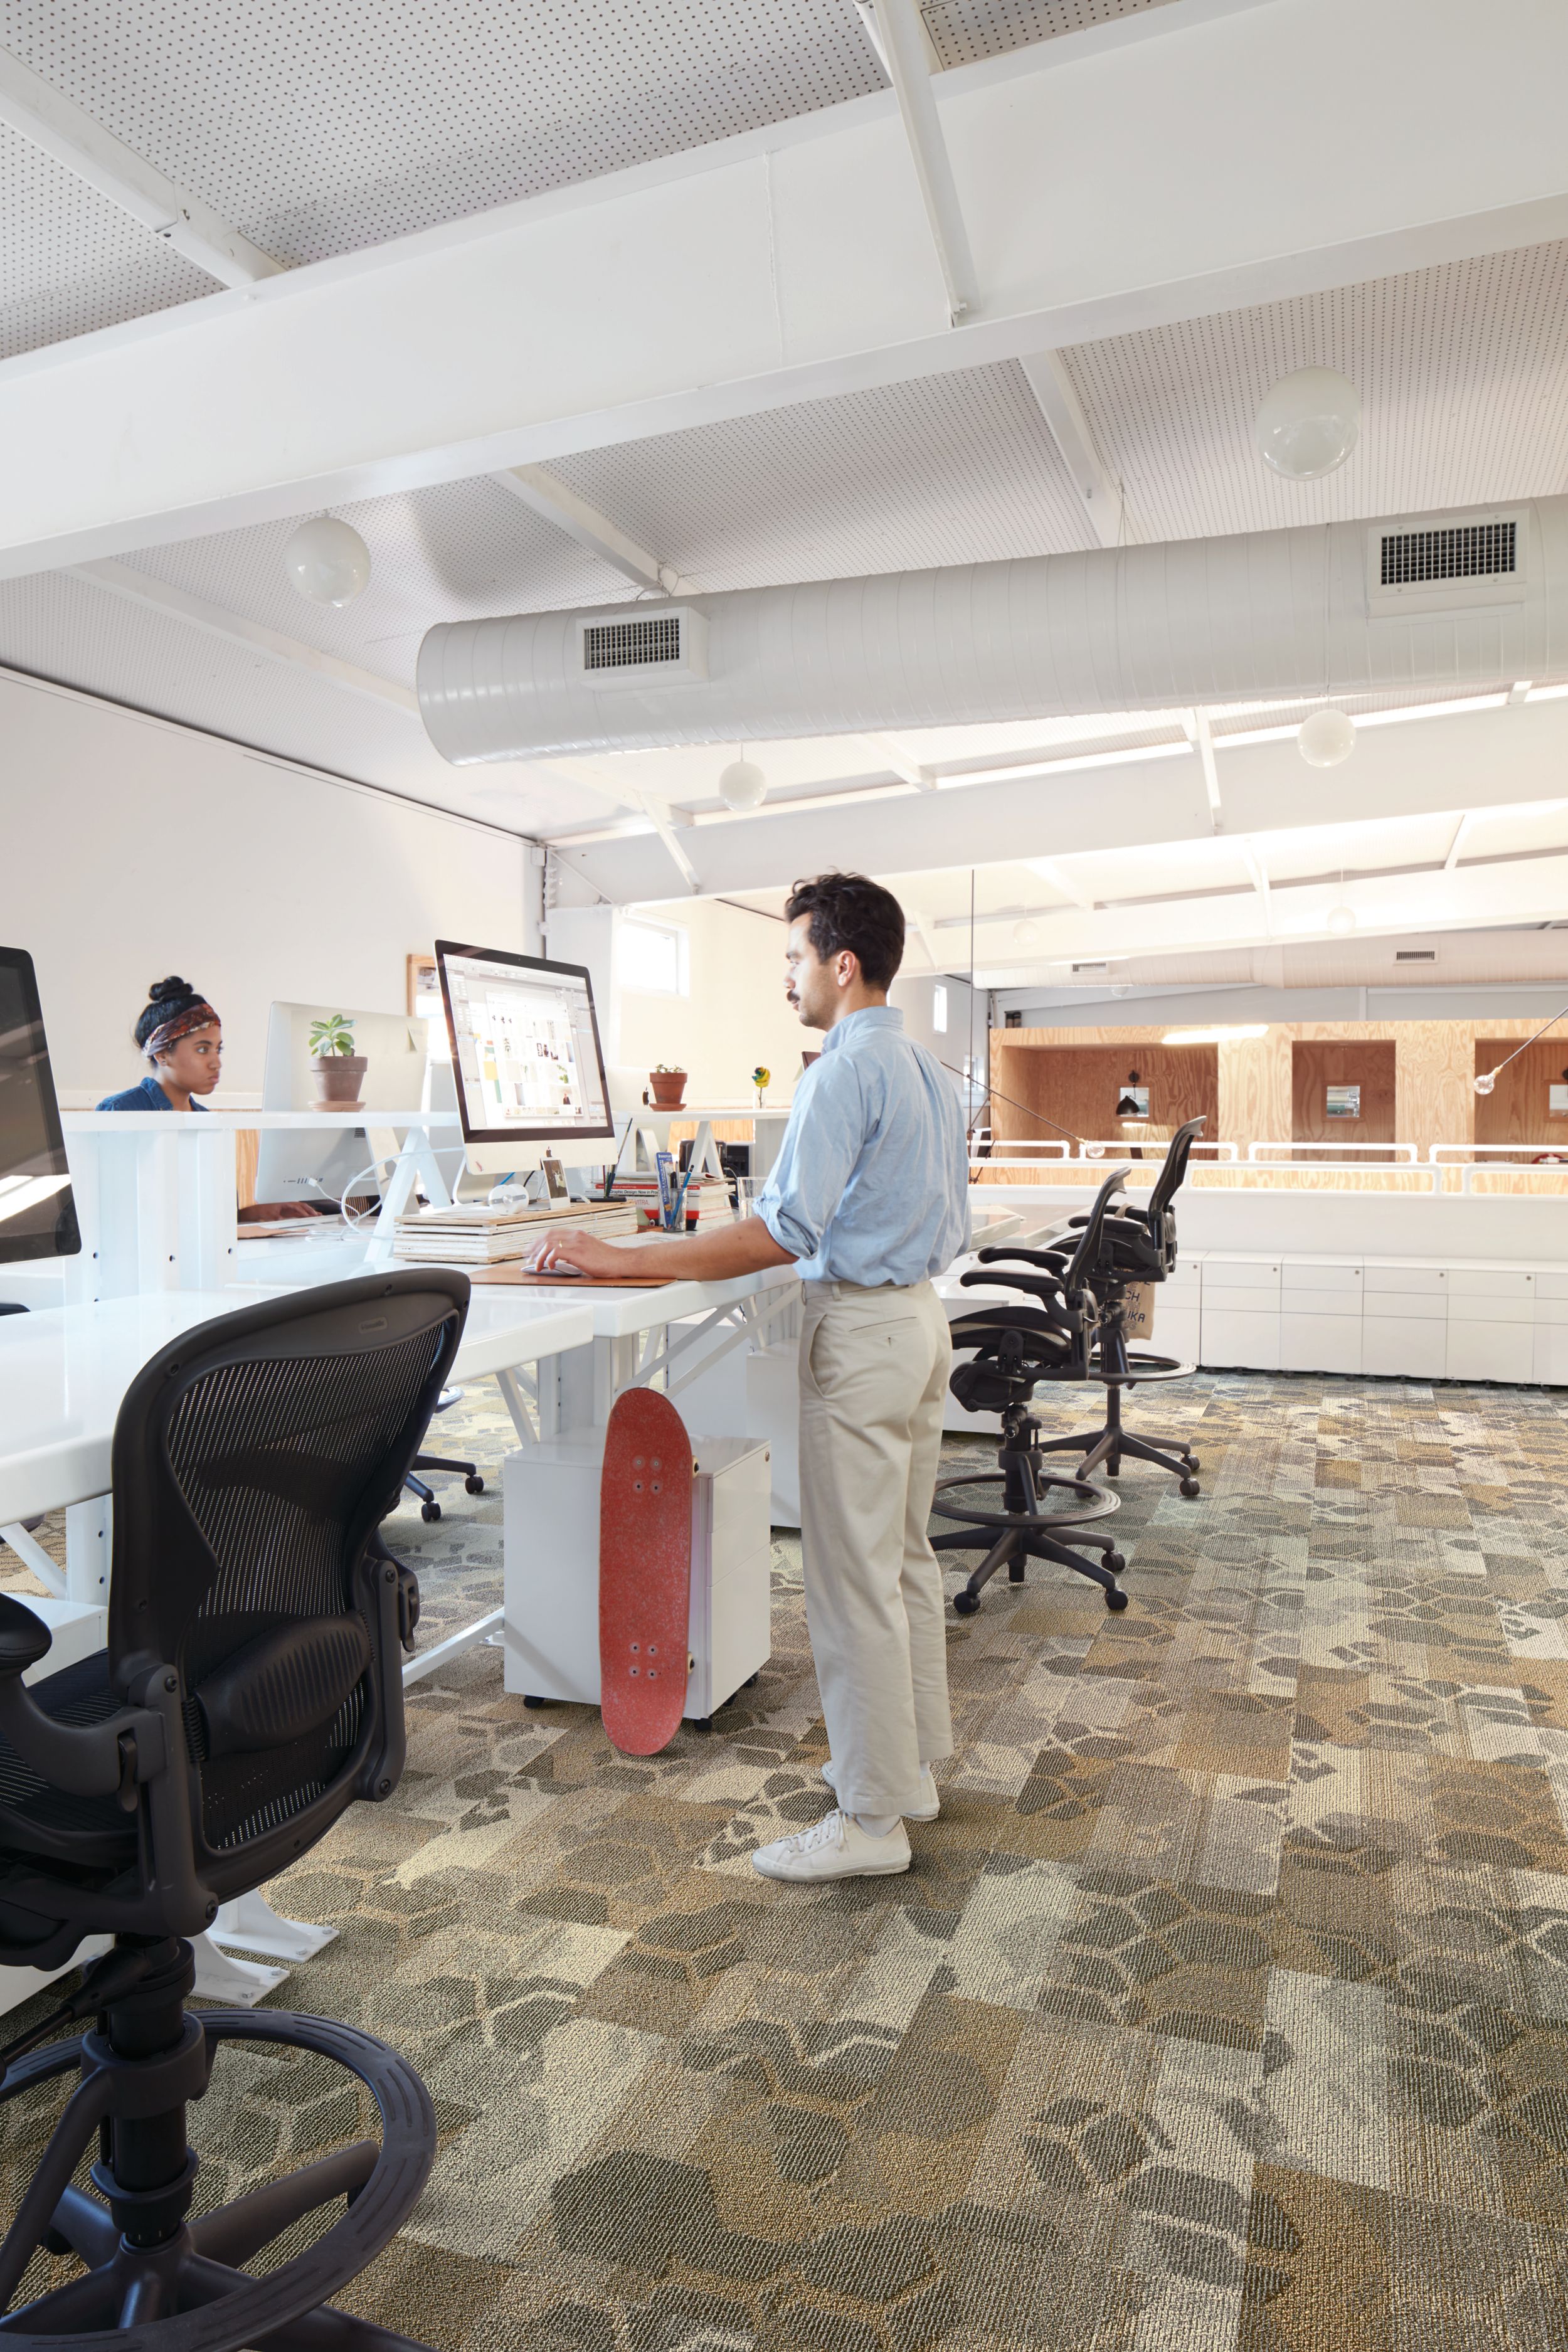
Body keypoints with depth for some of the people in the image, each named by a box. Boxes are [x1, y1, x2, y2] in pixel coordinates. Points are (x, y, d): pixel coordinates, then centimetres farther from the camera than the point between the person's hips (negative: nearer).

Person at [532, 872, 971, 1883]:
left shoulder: (846, 1073, -18)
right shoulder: (932, 1070, 12)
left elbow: (783, 1232, -25)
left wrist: (625, 1259, -23)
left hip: (862, 1327, -10)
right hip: (922, 1312, 10)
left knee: (854, 1580, -1)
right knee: (908, 1556, 18)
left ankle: (871, 1819, 10)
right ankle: (910, 1764, 31)